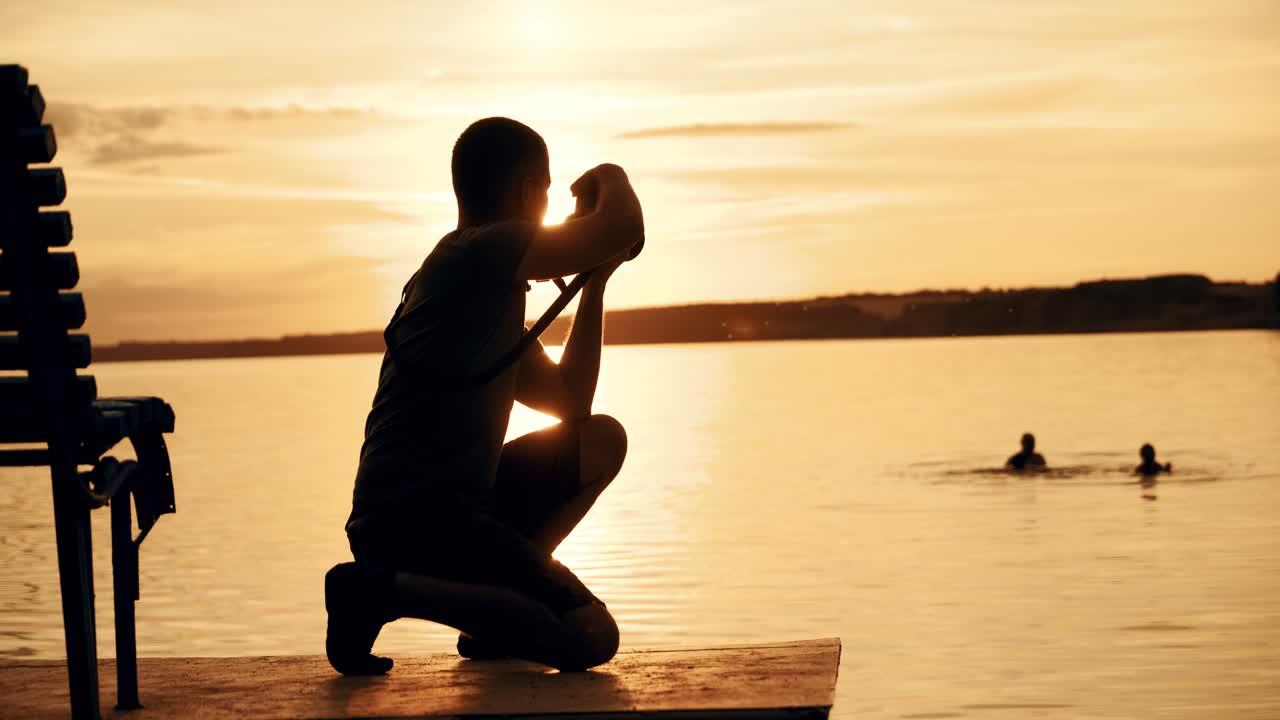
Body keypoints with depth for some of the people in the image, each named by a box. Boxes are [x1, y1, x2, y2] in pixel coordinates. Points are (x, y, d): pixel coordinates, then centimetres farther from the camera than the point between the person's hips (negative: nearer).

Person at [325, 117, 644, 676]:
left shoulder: (490, 293, 22)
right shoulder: (481, 252, -9)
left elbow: (568, 401, 22)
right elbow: (625, 227, -18)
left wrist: (594, 284, 18)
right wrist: (610, 178, 5)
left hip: (448, 505, 10)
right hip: (412, 520, -10)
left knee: (602, 440, 19)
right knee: (592, 637, -17)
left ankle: (499, 603, 11)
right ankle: (383, 590, -12)